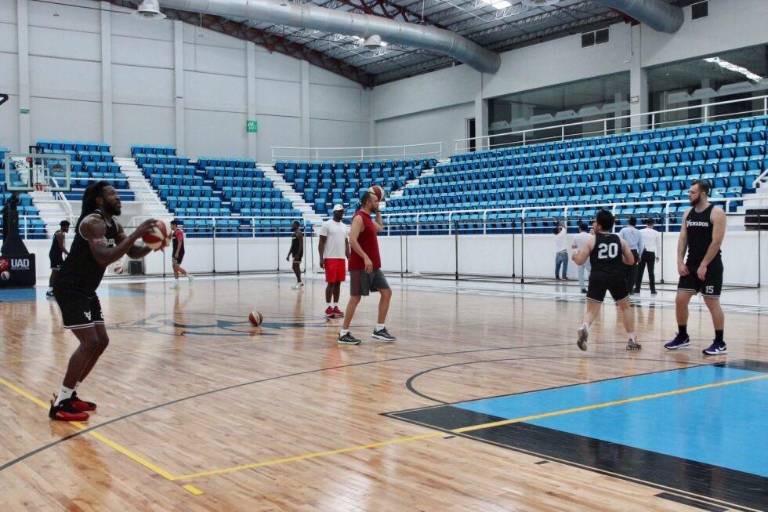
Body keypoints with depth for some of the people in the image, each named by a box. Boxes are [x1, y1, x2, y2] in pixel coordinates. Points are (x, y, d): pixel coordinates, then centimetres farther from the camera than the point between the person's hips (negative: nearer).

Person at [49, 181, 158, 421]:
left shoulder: (113, 224, 8)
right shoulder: (92, 222, -21)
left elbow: (133, 252, 13)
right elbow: (104, 258, -34)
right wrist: (136, 234, -33)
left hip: (86, 290, 10)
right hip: (69, 289, -10)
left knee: (101, 342, 11)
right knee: (90, 343, -15)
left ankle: (69, 394, 20)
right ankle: (60, 404, -8)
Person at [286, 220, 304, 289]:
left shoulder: (299, 233, -13)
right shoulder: (294, 234, 17)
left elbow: (301, 245, -19)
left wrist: (298, 254, -24)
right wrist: (288, 255, 19)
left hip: (298, 252, -10)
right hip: (295, 252, 10)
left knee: (295, 267, -12)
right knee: (296, 267, 10)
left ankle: (299, 282, -9)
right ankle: (299, 282, 15)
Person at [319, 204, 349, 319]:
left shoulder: (344, 226, 15)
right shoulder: (326, 224, -5)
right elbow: (321, 242, -7)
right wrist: (321, 258, -15)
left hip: (341, 258, 6)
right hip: (330, 258, -6)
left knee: (338, 283, 7)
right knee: (330, 283, -6)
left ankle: (336, 306, 12)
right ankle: (328, 307, 0)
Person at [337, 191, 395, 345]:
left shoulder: (368, 219, 16)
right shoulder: (359, 218, -13)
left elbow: (380, 227, 38)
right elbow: (352, 240, -25)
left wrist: (378, 211, 28)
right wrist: (365, 257, -31)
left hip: (373, 266, 10)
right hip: (360, 266, -9)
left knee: (386, 293, 7)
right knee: (355, 298, -6)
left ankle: (379, 329, 11)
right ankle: (343, 334, 2)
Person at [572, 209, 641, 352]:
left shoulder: (592, 240, 6)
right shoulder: (619, 240, 12)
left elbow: (580, 261, 3)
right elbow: (630, 260, 15)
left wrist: (574, 256, 25)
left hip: (598, 277, -1)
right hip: (616, 277, 2)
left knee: (591, 310, 3)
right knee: (625, 307, 20)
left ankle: (584, 327, -29)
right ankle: (632, 340, 18)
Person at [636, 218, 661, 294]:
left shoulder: (641, 232, -3)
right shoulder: (656, 233, 1)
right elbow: (658, 245, 4)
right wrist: (657, 255, 13)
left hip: (643, 253, -1)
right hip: (651, 253, 1)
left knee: (640, 271, 4)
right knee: (651, 271, 4)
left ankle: (637, 289, 4)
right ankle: (653, 289, 4)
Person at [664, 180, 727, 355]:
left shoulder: (716, 213, -11)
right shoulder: (688, 213, 9)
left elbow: (716, 242, -16)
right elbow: (683, 239, 9)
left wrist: (704, 265, -18)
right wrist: (680, 262, -2)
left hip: (710, 266, -6)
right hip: (691, 265, 6)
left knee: (712, 303, -3)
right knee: (680, 300, 4)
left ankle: (720, 343, 6)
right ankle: (682, 336, 20)